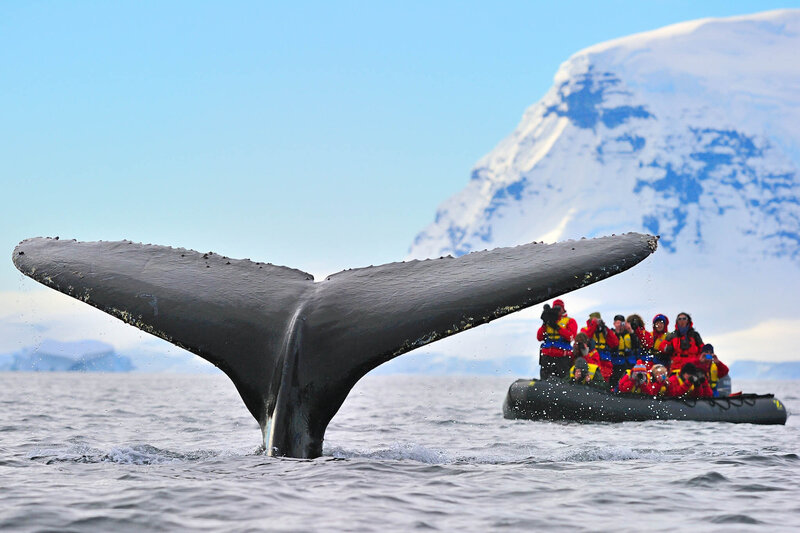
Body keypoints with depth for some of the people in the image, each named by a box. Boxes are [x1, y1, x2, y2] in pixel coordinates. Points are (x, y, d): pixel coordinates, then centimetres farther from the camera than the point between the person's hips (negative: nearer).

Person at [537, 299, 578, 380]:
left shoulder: (570, 321, 8)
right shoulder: (548, 321, 19)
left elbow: (571, 337, -10)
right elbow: (539, 338, 11)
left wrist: (556, 327, -13)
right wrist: (544, 325, -2)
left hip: (563, 358, -4)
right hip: (547, 357, 4)